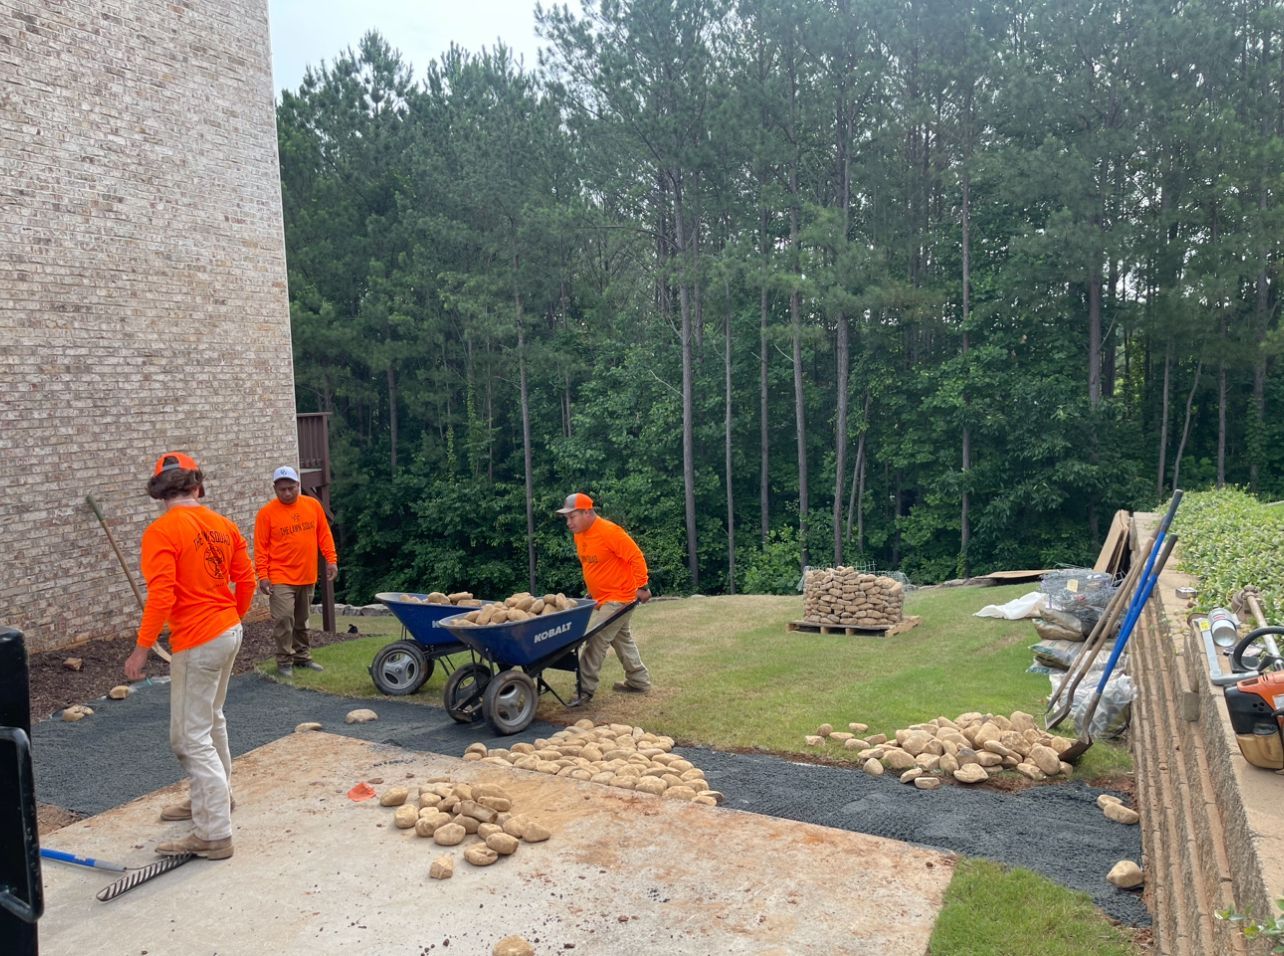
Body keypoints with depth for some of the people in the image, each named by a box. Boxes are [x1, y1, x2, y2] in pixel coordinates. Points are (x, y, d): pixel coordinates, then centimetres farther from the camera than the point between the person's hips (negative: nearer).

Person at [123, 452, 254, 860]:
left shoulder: (161, 531, -15)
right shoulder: (223, 525, 4)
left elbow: (161, 596, -23)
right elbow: (246, 580, 8)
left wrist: (141, 649, -16)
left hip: (196, 642, -8)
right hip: (229, 632, 8)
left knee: (191, 737, -1)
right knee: (210, 720, 25)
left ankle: (214, 835, 0)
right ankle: (214, 798, 42)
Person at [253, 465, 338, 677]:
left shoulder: (313, 505, 2)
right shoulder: (267, 512, -7)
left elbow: (324, 534, 9)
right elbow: (261, 547, -7)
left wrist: (331, 560, 3)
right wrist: (262, 575, -11)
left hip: (307, 576, 4)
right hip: (281, 578, -4)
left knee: (302, 620, 15)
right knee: (283, 619, -10)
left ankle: (302, 656, 26)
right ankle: (284, 661, 3)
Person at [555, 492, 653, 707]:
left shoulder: (609, 531, -23)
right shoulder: (579, 535, 3)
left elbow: (636, 556, -21)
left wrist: (642, 587, -19)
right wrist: (591, 590, 17)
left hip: (619, 597, -9)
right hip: (601, 599, 9)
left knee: (596, 639, -11)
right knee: (621, 639, 19)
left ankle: (586, 689, -6)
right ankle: (638, 681, 32)